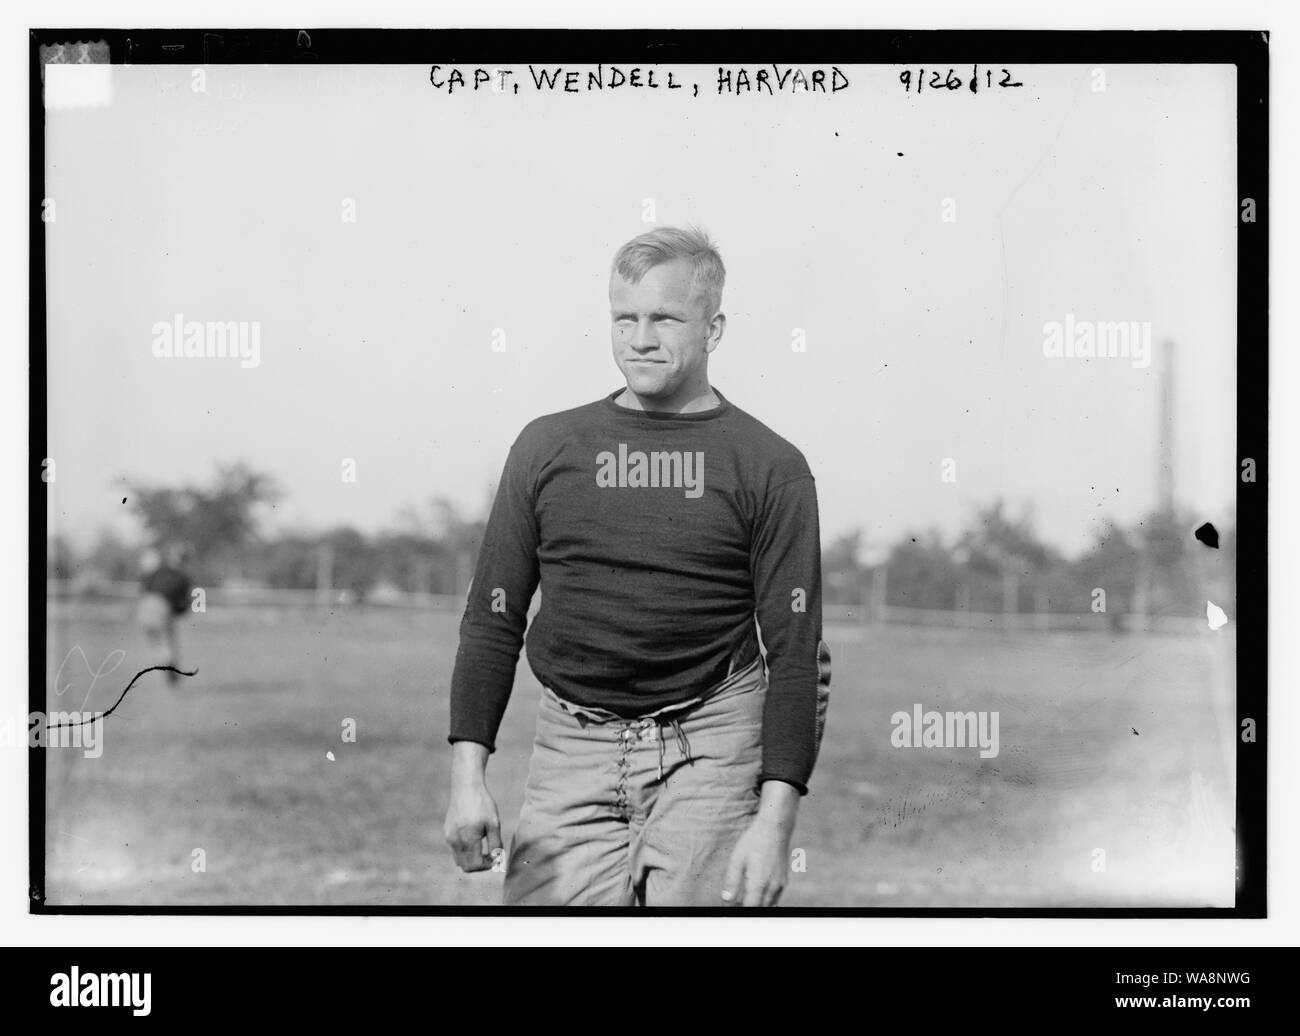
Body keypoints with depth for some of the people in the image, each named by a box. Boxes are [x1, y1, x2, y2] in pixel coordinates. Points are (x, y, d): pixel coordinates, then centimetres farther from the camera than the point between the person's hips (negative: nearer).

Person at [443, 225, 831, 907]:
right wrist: (467, 774, 0)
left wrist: (776, 821, -12)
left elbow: (798, 656, -3)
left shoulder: (770, 468, 1)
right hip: (572, 749, 2)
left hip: (711, 748, -2)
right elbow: (493, 620, 10)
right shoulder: (547, 447, 9)